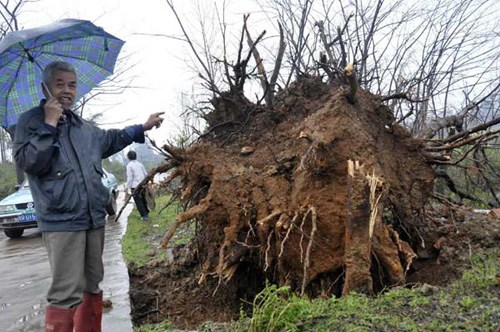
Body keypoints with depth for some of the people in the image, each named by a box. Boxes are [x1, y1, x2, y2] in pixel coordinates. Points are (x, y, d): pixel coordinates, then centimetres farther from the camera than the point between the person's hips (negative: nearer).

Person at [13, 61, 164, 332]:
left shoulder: (84, 127, 16)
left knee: (93, 286, 16)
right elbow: (27, 162, -18)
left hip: (94, 218, 7)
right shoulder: (30, 121, -3)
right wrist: (49, 124, -17)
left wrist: (142, 128, 36)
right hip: (61, 221, -7)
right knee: (66, 294, -11)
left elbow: (110, 139, 34)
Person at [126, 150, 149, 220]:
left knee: (138, 202, 1)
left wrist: (128, 187, -6)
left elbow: (130, 177, -11)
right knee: (143, 200, 17)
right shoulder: (140, 164, 10)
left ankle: (144, 216, -2)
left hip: (135, 186, -6)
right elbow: (146, 174, 12)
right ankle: (146, 214, 25)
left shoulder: (129, 165, -7)